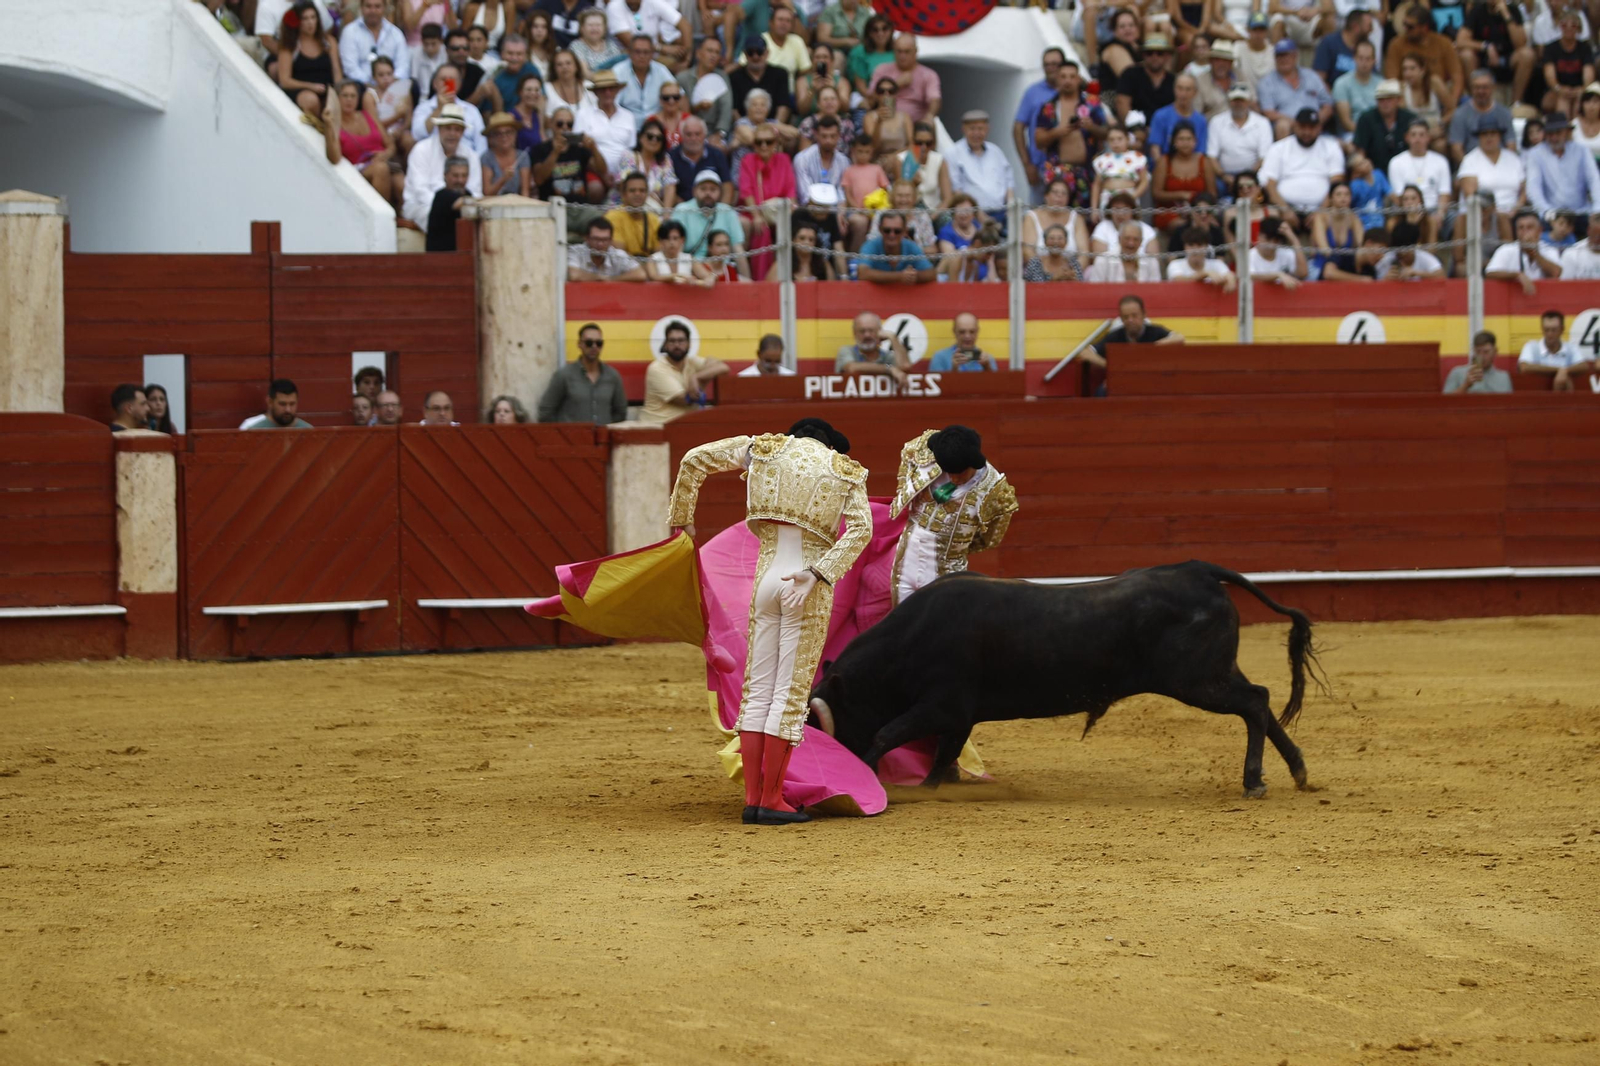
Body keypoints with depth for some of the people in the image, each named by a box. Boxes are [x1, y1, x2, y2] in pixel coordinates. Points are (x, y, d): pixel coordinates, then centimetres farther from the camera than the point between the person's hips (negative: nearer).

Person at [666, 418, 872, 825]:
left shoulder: (765, 449, 11)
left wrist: (682, 518, 24)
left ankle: (752, 798, 6)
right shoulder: (844, 472, 6)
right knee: (792, 692, 1)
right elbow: (860, 529, -9)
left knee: (757, 688, 9)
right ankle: (771, 800, -2)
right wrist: (816, 573, -14)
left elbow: (694, 460, 14)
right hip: (809, 587, -2)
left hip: (766, 575, 2)